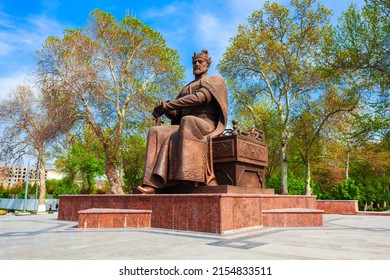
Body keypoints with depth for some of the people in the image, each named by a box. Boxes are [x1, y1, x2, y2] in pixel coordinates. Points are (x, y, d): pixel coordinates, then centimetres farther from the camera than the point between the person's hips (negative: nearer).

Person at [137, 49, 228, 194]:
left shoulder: (216, 80, 12)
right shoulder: (185, 89, 31)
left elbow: (200, 98, -9)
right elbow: (175, 114, 20)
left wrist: (168, 104, -10)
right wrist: (165, 108, -5)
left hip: (205, 125, -6)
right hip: (186, 126, 6)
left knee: (187, 122, -39)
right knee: (156, 133, -20)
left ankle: (190, 180, -46)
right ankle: (153, 184, -35)